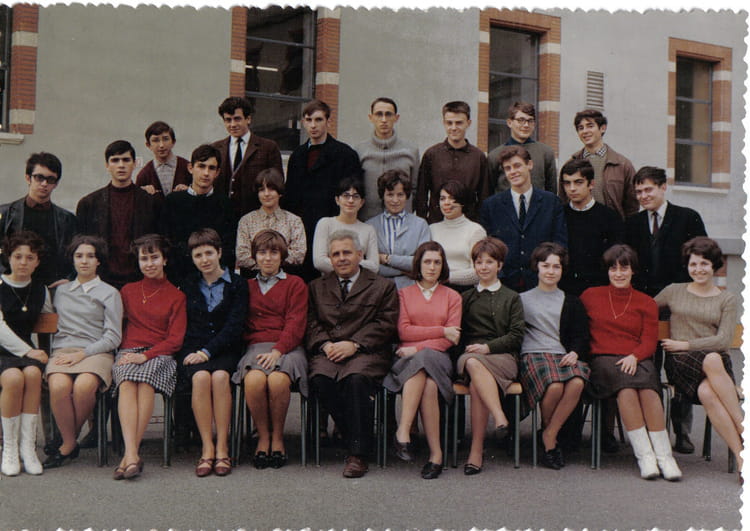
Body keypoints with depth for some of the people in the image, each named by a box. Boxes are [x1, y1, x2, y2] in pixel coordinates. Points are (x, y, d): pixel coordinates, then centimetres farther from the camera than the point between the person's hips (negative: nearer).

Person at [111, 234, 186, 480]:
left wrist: (146, 356, -10)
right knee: (127, 382, -33)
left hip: (160, 355, -2)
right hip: (129, 351, 2)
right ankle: (132, 455, -45)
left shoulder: (176, 296, 12)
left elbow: (175, 340, 3)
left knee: (145, 379, -35)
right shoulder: (127, 291, 21)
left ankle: (129, 455, -38)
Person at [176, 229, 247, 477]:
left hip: (224, 350, -1)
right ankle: (207, 448, -29)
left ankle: (222, 447, -28)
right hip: (193, 350, 1)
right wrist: (192, 353, -5)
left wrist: (208, 351, -14)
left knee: (220, 376, -34)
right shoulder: (187, 285, 17)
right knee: (200, 377, -32)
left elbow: (234, 326, -3)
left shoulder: (237, 284, 7)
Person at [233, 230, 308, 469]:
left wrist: (277, 351, -14)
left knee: (278, 380, -35)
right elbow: (241, 324, 19)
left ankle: (278, 437, -11)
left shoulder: (295, 284, 14)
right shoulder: (247, 286, 23)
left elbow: (296, 324, 2)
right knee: (254, 379, -33)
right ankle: (262, 437, -13)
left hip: (287, 347, -2)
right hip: (257, 346, 2)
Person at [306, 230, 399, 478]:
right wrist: (325, 344, -7)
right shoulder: (317, 287, 24)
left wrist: (354, 344, -11)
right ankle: (358, 438, -19)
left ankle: (358, 454, -28)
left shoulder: (382, 286, 13)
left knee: (356, 380, -35)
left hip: (366, 353, -2)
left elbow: (385, 325, 2)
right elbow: (311, 323, 14)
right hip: (328, 354, 3)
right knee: (321, 380, -31)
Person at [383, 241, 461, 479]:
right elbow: (404, 331, 3)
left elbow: (451, 340, 4)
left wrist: (419, 348, -10)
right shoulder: (404, 294, 18)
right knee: (427, 384, -34)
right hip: (409, 357, 0)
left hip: (437, 356, 0)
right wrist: (441, 330, -3)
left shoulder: (452, 297, 17)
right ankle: (436, 452, -37)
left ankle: (402, 432, -35)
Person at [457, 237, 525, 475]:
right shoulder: (465, 298, 25)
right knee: (472, 364, -39)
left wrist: (488, 347, -9)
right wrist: (471, 348, -4)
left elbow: (516, 336, 5)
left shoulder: (511, 298, 18)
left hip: (503, 357, -2)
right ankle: (500, 418, -47)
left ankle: (476, 449, -38)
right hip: (470, 355, 2)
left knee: (476, 384, -36)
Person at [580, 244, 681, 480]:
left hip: (637, 360, 1)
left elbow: (649, 342, 8)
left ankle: (664, 455, -36)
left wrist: (634, 357, -12)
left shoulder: (646, 303, 18)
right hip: (603, 359, -1)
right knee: (626, 387, -35)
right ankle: (644, 455, -37)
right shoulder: (590, 296, 19)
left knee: (647, 388, -35)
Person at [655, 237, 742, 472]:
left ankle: (741, 455, -35)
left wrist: (685, 344, -4)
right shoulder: (673, 291, 16)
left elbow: (723, 340, 2)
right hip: (680, 363, -1)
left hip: (717, 361, 1)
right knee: (712, 360, -38)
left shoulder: (727, 299, 13)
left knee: (707, 392, -39)